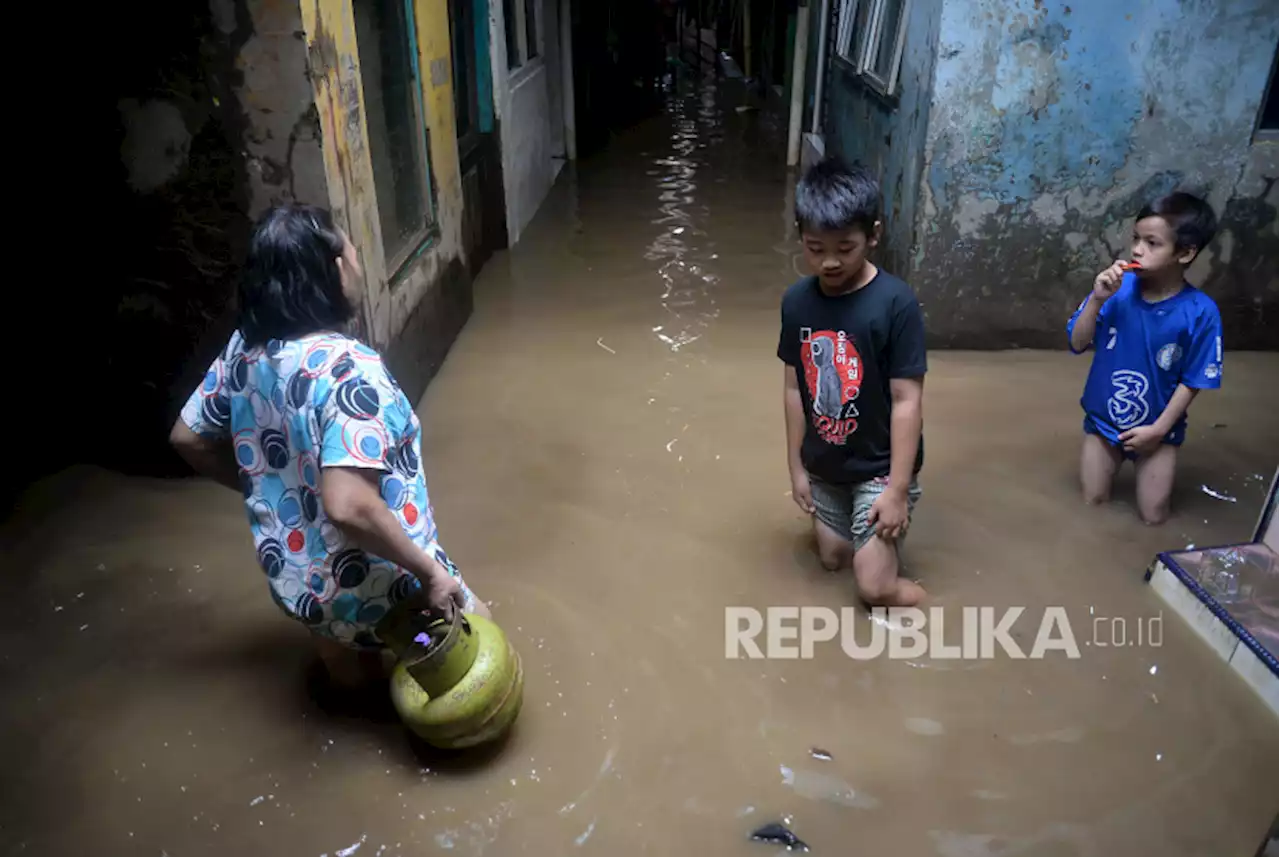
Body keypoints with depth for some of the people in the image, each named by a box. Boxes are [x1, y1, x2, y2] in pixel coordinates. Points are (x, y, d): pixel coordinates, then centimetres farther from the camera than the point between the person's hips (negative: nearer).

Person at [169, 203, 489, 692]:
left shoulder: (244, 350, -7)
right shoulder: (348, 368, -31)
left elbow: (187, 438, 8)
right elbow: (348, 507, -40)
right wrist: (428, 571, -27)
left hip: (291, 580, 8)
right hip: (373, 590, -7)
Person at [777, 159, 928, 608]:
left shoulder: (896, 303, -22)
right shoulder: (796, 301, -7)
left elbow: (907, 401, -19)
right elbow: (795, 388, 1)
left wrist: (898, 488, -18)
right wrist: (796, 466, 6)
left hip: (880, 466, -4)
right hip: (824, 467, 5)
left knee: (874, 585, -5)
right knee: (833, 558, 19)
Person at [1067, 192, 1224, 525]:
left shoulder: (1200, 312, -19)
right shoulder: (1117, 287, -16)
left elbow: (1191, 382, -11)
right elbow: (1077, 344, -13)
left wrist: (1159, 429, -14)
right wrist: (1097, 299, -26)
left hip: (1155, 428, -1)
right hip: (1103, 419, 2)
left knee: (1153, 517, 5)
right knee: (1092, 504, 12)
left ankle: (1146, 461, 32)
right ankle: (1115, 459, 40)